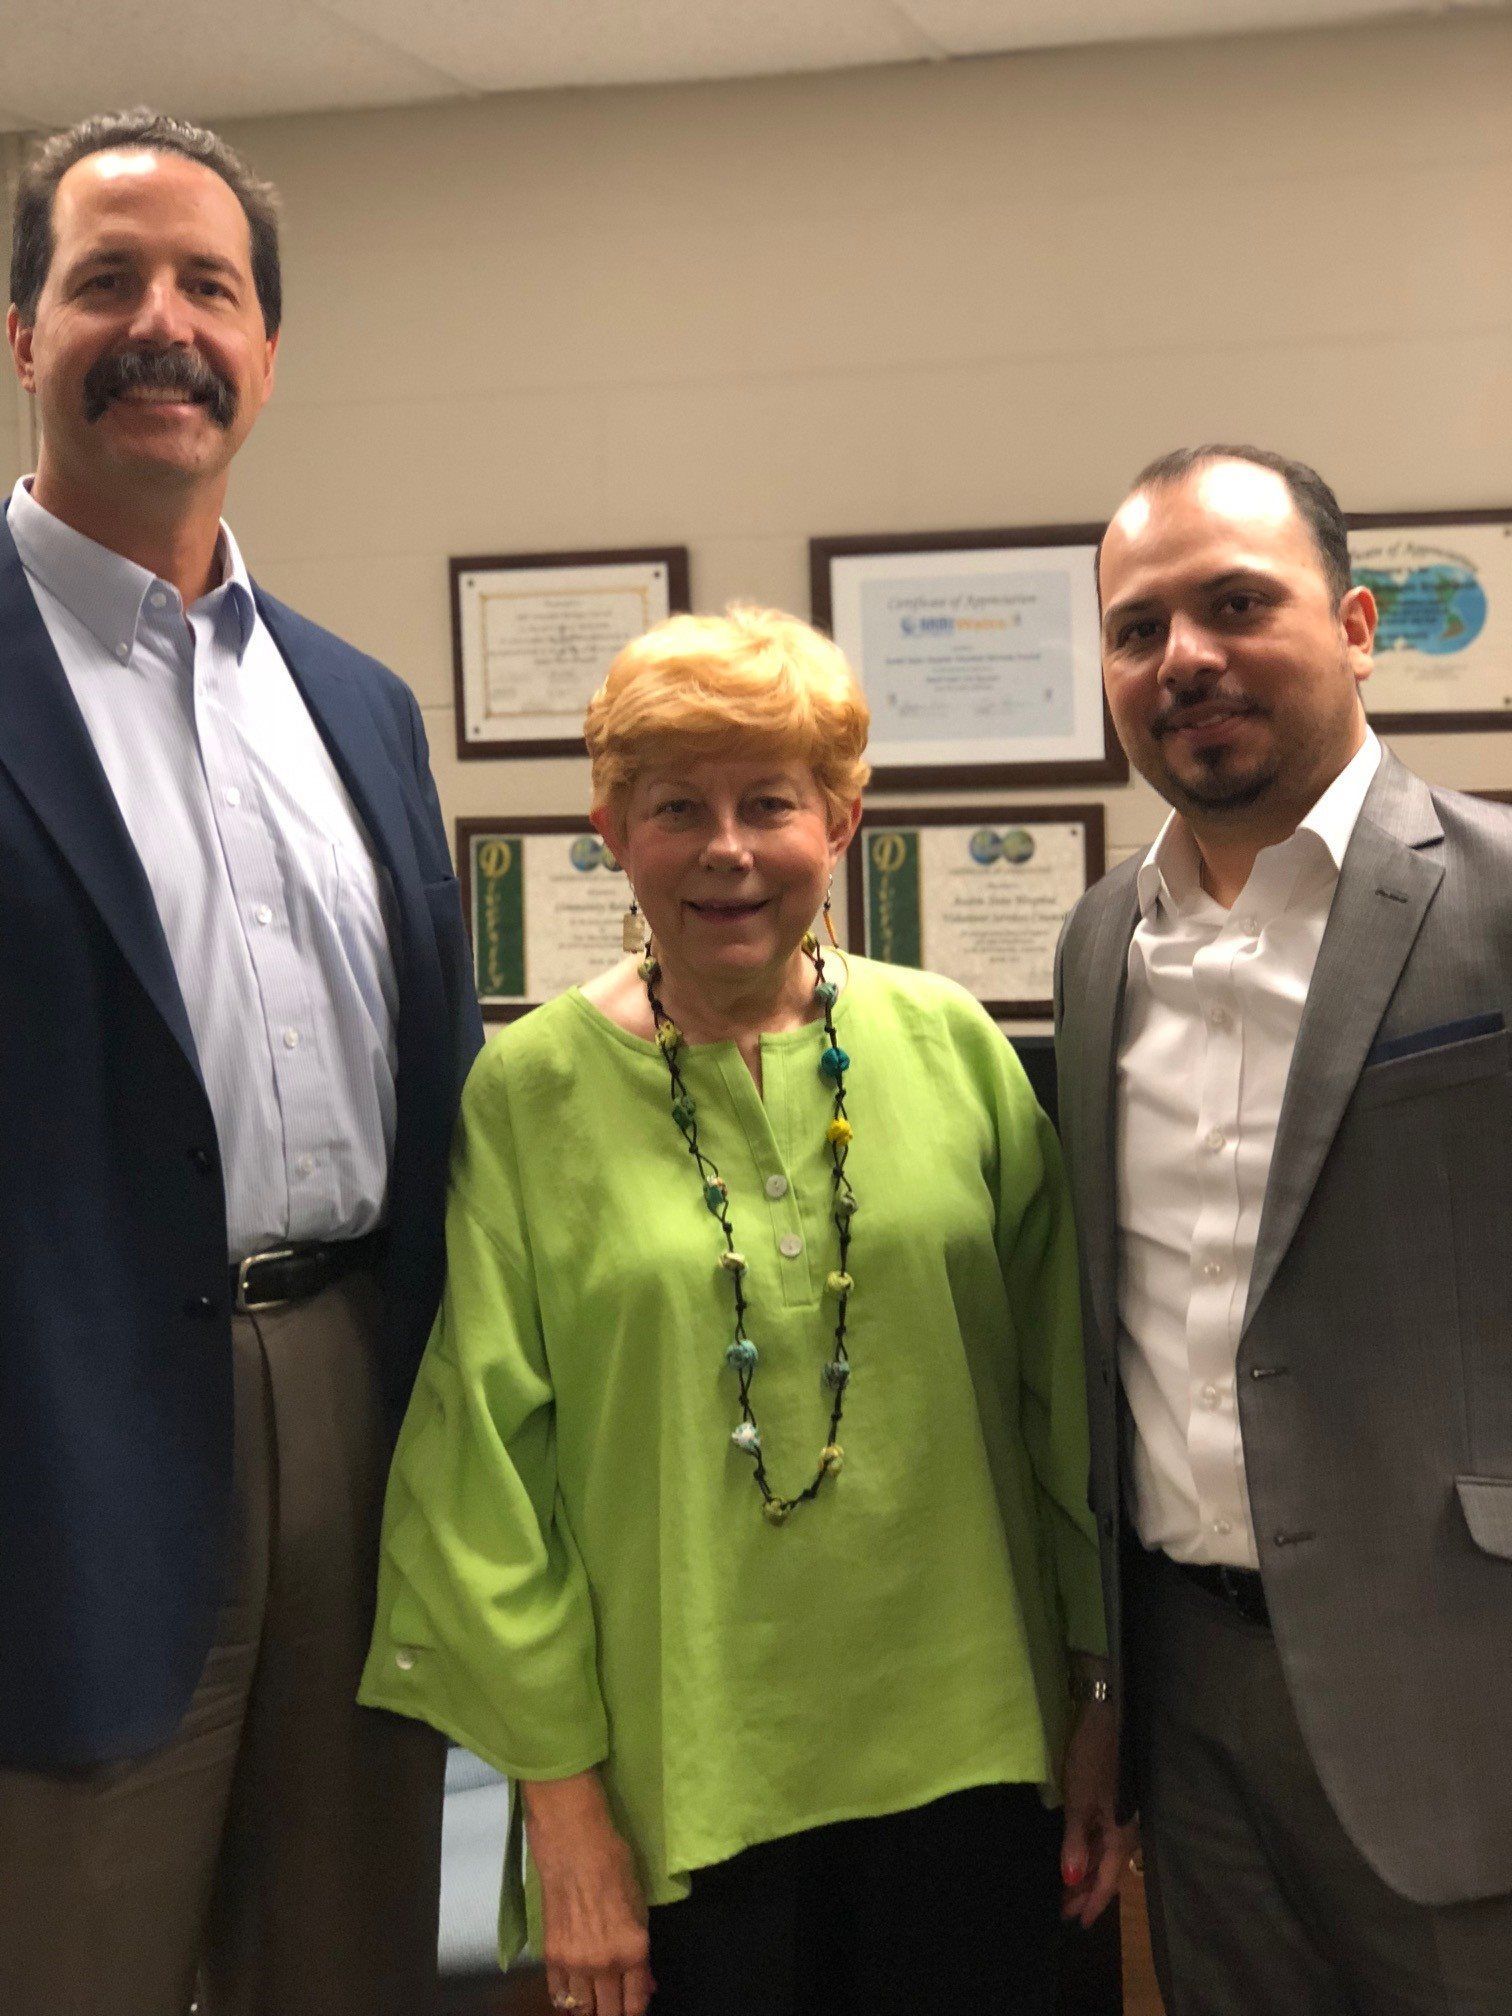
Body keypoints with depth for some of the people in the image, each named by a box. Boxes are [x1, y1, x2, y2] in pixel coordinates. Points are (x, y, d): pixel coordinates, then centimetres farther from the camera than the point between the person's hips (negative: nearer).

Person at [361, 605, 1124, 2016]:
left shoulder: (952, 1047, 0)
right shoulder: (530, 1091, -5)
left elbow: (1062, 1392, 5)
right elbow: (487, 1468, -5)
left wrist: (1102, 1695, 6)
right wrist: (562, 1803, -6)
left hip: (964, 1751, 2)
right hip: (685, 1781, -2)